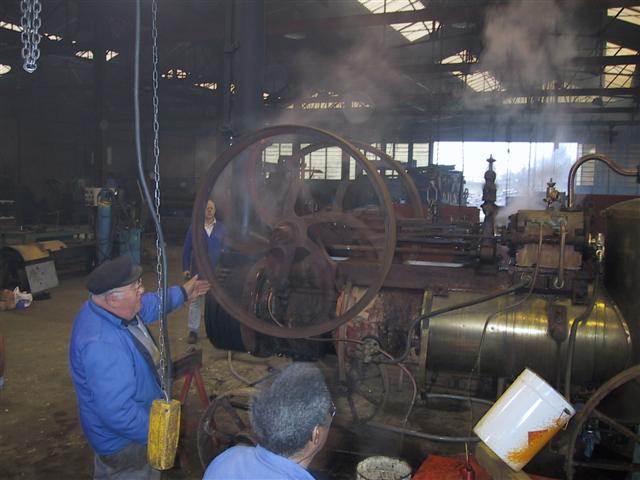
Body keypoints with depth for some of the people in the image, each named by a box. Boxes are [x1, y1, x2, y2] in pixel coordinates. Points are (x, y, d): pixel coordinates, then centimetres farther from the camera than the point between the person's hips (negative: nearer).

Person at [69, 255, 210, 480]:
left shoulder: (109, 309, -10)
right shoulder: (102, 345, -39)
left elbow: (148, 305, 13)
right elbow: (117, 412, -37)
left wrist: (182, 293, 16)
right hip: (124, 442, -9)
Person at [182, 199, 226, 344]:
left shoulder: (221, 228, 5)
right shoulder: (194, 228, 2)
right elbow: (186, 249, 4)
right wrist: (185, 268, -2)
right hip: (198, 271, -1)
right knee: (195, 302, 2)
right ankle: (193, 331, 11)